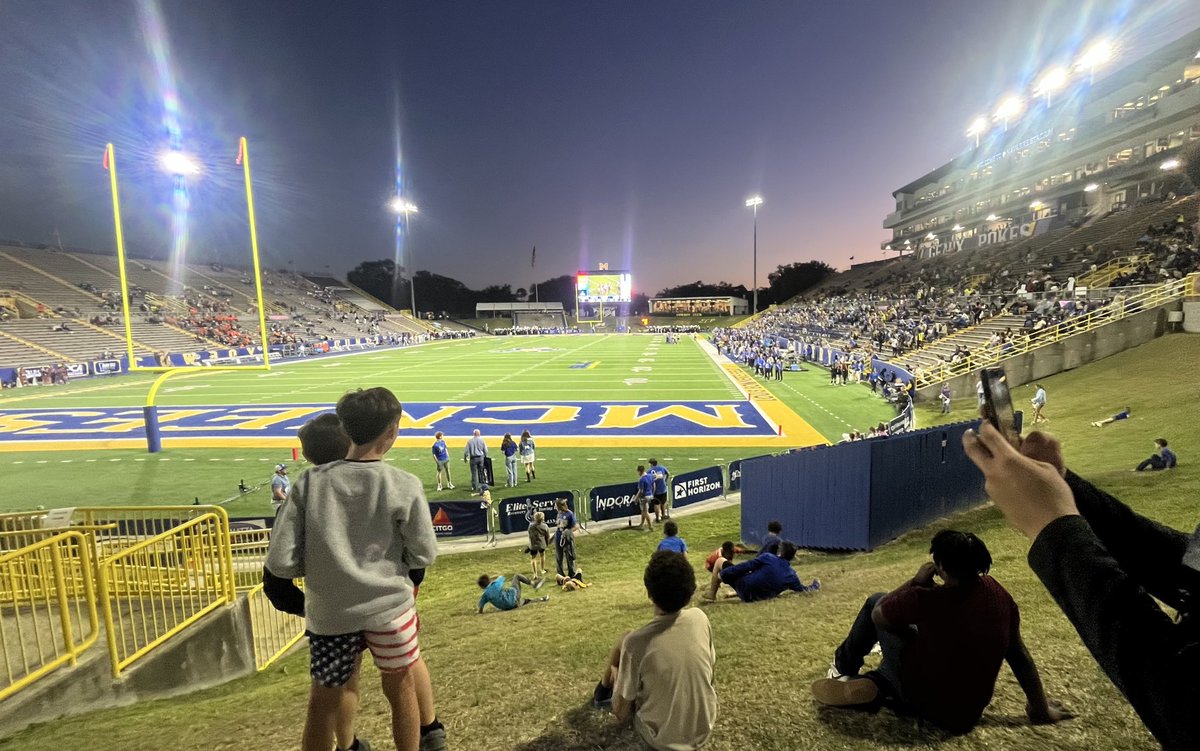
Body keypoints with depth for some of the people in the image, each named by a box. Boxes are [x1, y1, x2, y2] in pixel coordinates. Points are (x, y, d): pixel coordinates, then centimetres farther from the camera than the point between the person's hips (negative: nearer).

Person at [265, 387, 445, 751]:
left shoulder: (309, 482, -10)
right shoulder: (403, 486, -15)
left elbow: (280, 562, -8)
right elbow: (425, 555, -6)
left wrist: (320, 564, 10)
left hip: (328, 613, 2)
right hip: (388, 605, -1)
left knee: (324, 702, 22)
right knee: (400, 688, 20)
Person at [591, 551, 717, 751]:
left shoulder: (636, 641, -27)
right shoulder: (700, 618, -15)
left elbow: (621, 715, -15)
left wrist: (613, 679, 6)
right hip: (704, 729, 3)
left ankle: (604, 689, 38)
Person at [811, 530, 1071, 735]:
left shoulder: (928, 599, -28)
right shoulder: (999, 594, -11)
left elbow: (878, 614, -11)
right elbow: (1018, 653, 0)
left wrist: (916, 582, -4)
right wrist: (1041, 708, 14)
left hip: (922, 699, -6)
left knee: (875, 602, 7)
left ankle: (844, 667, 26)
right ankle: (875, 684, 28)